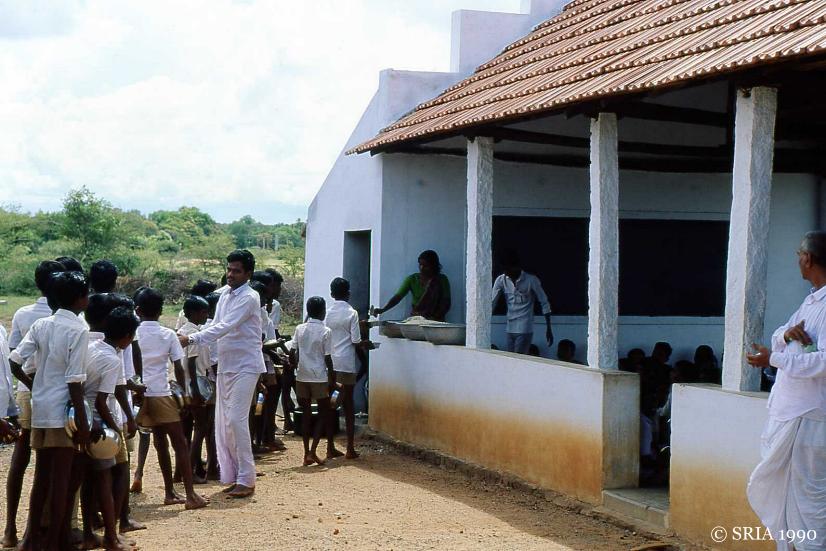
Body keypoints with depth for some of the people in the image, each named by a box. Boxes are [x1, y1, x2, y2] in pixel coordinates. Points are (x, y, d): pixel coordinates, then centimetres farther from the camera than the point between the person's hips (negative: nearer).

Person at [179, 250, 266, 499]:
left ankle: (246, 480, -7)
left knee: (236, 420, -13)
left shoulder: (249, 298, -13)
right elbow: (215, 326, 16)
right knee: (223, 422, 8)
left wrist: (191, 339, -27)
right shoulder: (225, 295, 12)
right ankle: (232, 475, 18)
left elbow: (225, 327, -23)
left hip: (245, 366, -8)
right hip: (226, 365, 8)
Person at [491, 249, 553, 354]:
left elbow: (544, 303, -2)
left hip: (525, 330, -5)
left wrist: (548, 328, -2)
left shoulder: (531, 280, -9)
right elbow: (491, 303, 2)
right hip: (510, 329, 5)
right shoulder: (501, 280, 1)